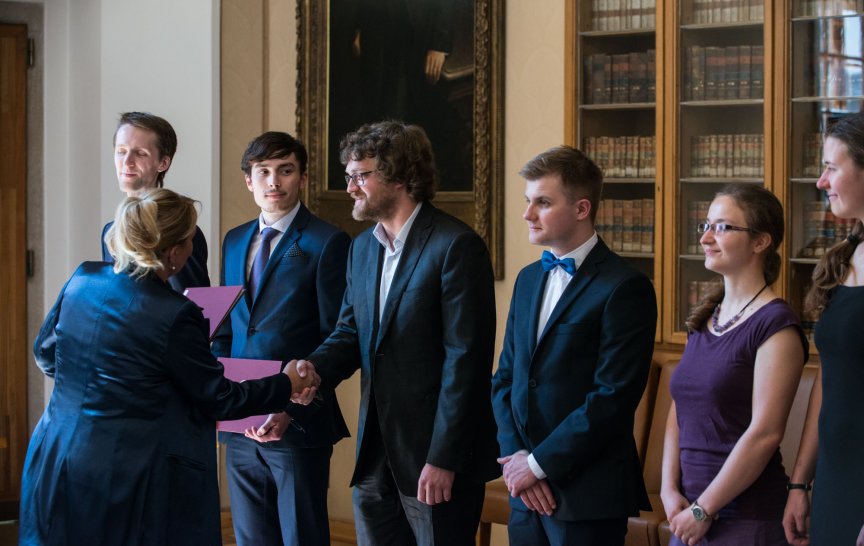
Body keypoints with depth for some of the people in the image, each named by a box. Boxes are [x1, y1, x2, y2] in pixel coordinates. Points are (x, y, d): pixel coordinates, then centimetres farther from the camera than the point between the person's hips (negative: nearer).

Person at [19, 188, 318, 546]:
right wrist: (287, 384, 6)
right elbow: (218, 399, -7)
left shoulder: (83, 280, -1)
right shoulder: (173, 315, -18)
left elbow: (45, 355, 15)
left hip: (56, 462, 6)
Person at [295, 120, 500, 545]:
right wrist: (315, 368, -7)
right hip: (376, 455, 7)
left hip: (437, 455, -7)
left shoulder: (455, 246, -13)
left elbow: (465, 359, -16)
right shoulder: (362, 248, 12)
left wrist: (443, 460, -18)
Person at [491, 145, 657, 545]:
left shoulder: (625, 288, -11)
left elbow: (613, 397, -17)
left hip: (587, 496, -6)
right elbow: (505, 377, 13)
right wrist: (514, 455, -2)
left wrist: (539, 464, -13)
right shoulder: (528, 280, 13)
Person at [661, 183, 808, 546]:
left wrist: (704, 510, -14)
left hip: (746, 517, -6)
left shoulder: (775, 325, -11)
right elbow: (678, 412, 11)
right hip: (690, 511, 7)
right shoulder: (704, 319, 10)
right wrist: (669, 491, -2)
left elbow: (765, 433, -17)